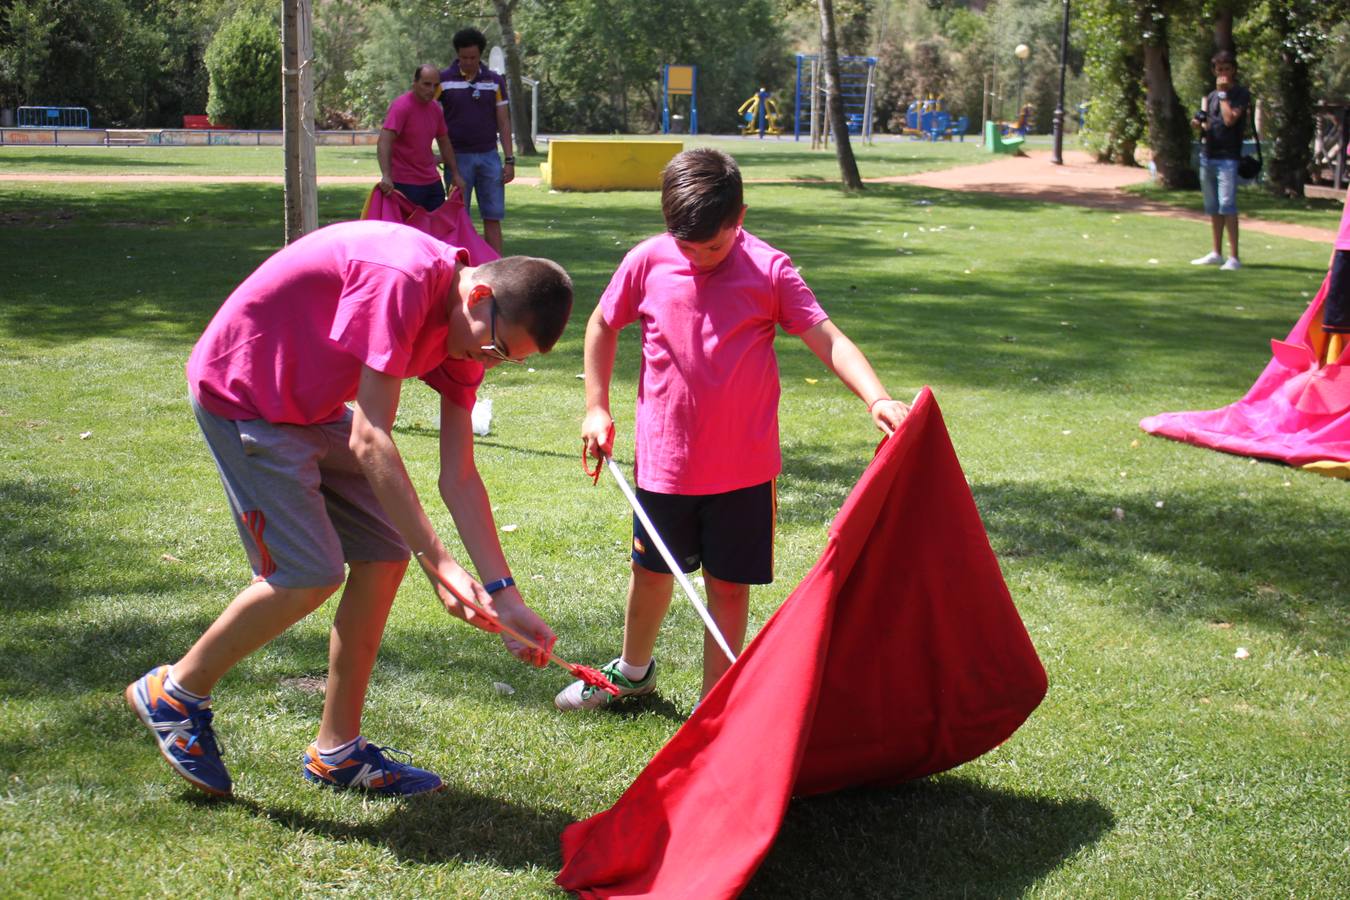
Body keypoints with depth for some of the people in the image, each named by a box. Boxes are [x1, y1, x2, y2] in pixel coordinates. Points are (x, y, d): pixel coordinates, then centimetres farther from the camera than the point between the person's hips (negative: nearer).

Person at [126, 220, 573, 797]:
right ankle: (175, 692, 10)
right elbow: (370, 441, -32)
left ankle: (336, 750, 12)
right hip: (240, 391, -9)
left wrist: (502, 596, -11)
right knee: (309, 575, -13)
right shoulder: (403, 280, -31)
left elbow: (459, 477, -4)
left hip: (312, 405, 9)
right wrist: (440, 564, -34)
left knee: (384, 556, 1)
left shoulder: (467, 325, -5)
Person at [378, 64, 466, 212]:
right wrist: (386, 176, -37)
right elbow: (384, 142, -25)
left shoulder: (435, 109, 8)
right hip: (405, 184, -8)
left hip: (432, 182, 8)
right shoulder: (401, 107, -15)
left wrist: (455, 174, 20)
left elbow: (444, 142, 22)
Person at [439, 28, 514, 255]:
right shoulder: (444, 80, -1)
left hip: (489, 157, 2)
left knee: (493, 218, -1)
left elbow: (503, 122, 7)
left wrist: (509, 160, 1)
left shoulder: (495, 81, 6)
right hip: (458, 157, -2)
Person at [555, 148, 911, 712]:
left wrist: (877, 398, -28)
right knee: (651, 573, 18)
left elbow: (828, 339, -13)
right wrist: (596, 407, 7)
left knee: (729, 586, 5)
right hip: (665, 459, 2)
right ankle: (633, 670, 44)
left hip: (743, 467, -2)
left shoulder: (769, 270, -9)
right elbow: (603, 326, 11)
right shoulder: (647, 263, -5)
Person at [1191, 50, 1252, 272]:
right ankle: (1216, 253, 21)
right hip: (1207, 155, 7)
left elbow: (1229, 119, -17)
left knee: (1227, 205, -15)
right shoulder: (1211, 95, 17)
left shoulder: (1241, 94, -3)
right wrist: (1198, 124, -3)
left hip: (1227, 157, -7)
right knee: (1212, 207, 12)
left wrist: (1223, 93, -11)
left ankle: (1234, 257, -16)